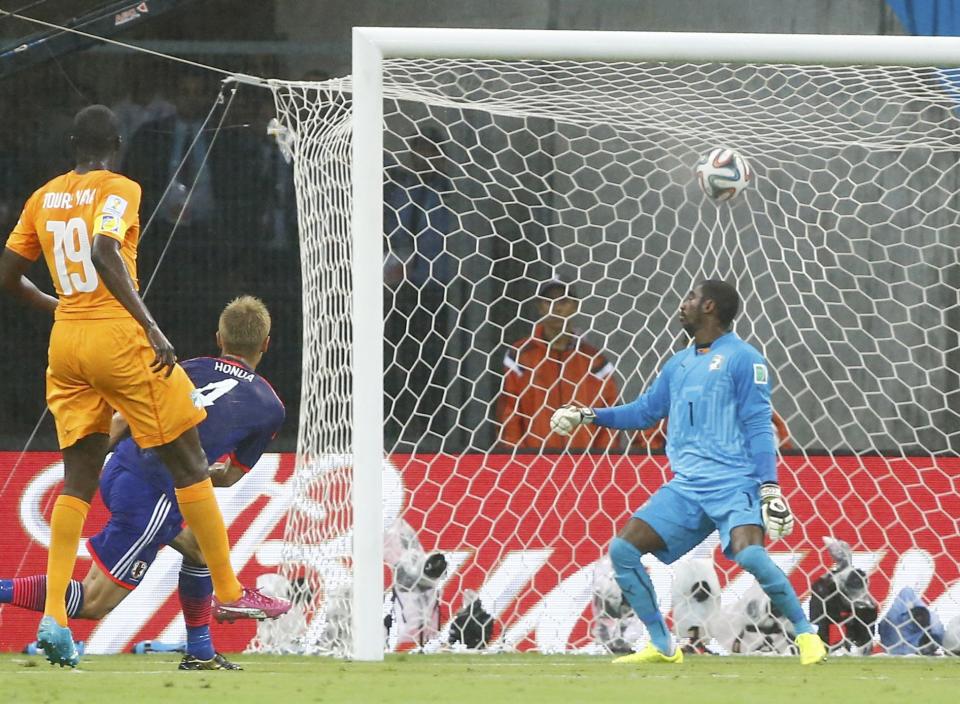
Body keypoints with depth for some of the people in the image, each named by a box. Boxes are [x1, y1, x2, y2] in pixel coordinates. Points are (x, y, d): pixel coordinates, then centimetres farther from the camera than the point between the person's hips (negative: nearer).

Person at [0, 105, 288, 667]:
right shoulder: (119, 190, -6)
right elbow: (104, 252, -24)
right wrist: (151, 326, -26)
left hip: (65, 343, 6)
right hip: (117, 336, -6)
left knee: (79, 478, 8)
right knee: (189, 461, 6)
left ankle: (53, 616, -5)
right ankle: (229, 591, 9)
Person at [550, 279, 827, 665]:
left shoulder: (742, 359, -3)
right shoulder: (678, 365, 18)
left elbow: (758, 425, -8)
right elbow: (644, 411, 27)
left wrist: (770, 487, -16)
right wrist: (590, 415, 15)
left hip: (733, 484, -7)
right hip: (686, 488, 7)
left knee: (749, 554, -30)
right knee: (623, 550, -2)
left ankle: (806, 634, -13)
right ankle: (662, 646, 5)